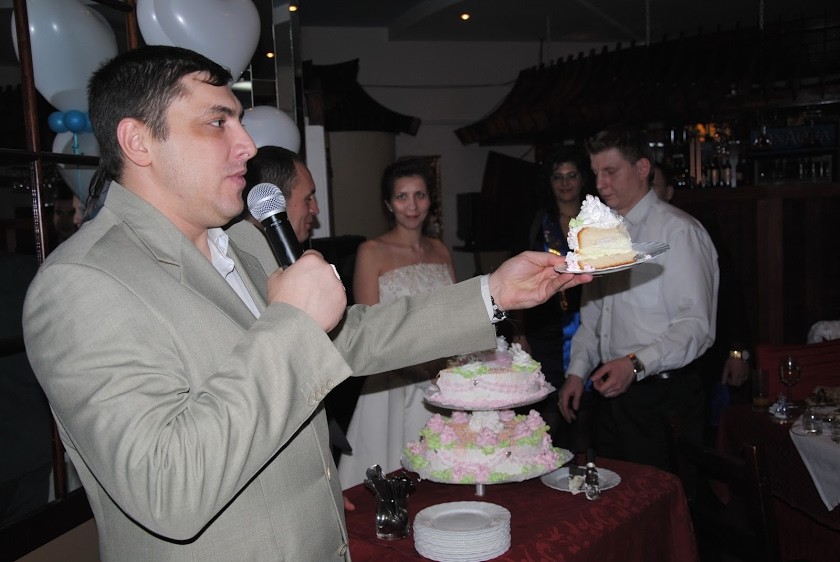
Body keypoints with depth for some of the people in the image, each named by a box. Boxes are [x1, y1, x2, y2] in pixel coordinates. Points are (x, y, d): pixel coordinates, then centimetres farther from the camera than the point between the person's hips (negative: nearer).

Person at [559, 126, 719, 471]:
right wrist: (577, 372, 10)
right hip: (613, 392, 7)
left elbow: (695, 325, -19)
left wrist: (636, 364, -29)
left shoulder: (677, 230, -12)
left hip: (662, 394, -7)